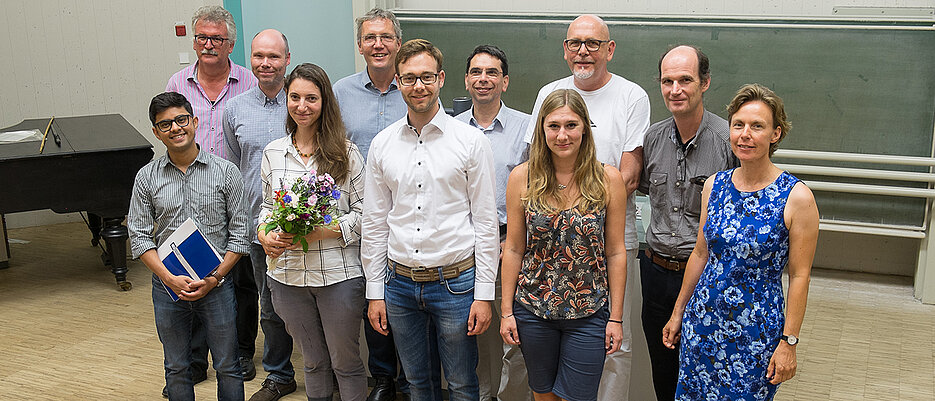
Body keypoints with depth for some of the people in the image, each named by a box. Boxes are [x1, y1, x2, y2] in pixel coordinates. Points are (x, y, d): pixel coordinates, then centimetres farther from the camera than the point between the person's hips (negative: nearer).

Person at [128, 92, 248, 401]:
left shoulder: (226, 172, -3)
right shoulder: (147, 177, 0)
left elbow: (239, 233, -3)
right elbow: (139, 236, -1)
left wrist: (214, 278, -12)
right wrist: (171, 279, -13)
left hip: (216, 284, -1)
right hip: (168, 286, 1)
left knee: (227, 367, 8)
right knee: (177, 368, 15)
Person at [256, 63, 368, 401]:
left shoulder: (345, 153, -5)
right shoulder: (273, 153, 6)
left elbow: (363, 212, -7)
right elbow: (267, 206, 16)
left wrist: (318, 232, -18)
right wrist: (265, 236, -5)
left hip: (338, 274, -3)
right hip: (288, 275, 4)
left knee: (346, 362, 9)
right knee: (313, 361, 18)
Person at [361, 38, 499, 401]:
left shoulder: (471, 140, -6)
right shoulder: (382, 144, 3)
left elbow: (486, 221, -5)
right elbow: (374, 222, 7)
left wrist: (484, 294, -8)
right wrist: (375, 292, 5)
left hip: (455, 282, -3)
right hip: (400, 283, 3)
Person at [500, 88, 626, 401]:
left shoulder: (608, 179, -6)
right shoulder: (522, 178, -4)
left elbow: (616, 252, -2)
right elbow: (513, 249, 1)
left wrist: (616, 317, -2)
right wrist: (507, 311, 1)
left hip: (589, 315, -1)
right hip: (533, 309, 1)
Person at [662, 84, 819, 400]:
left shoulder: (797, 197, -13)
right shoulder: (714, 186, 0)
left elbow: (799, 276, -10)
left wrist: (788, 342, -9)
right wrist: (678, 313, 13)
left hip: (756, 331, -4)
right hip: (702, 317, 4)